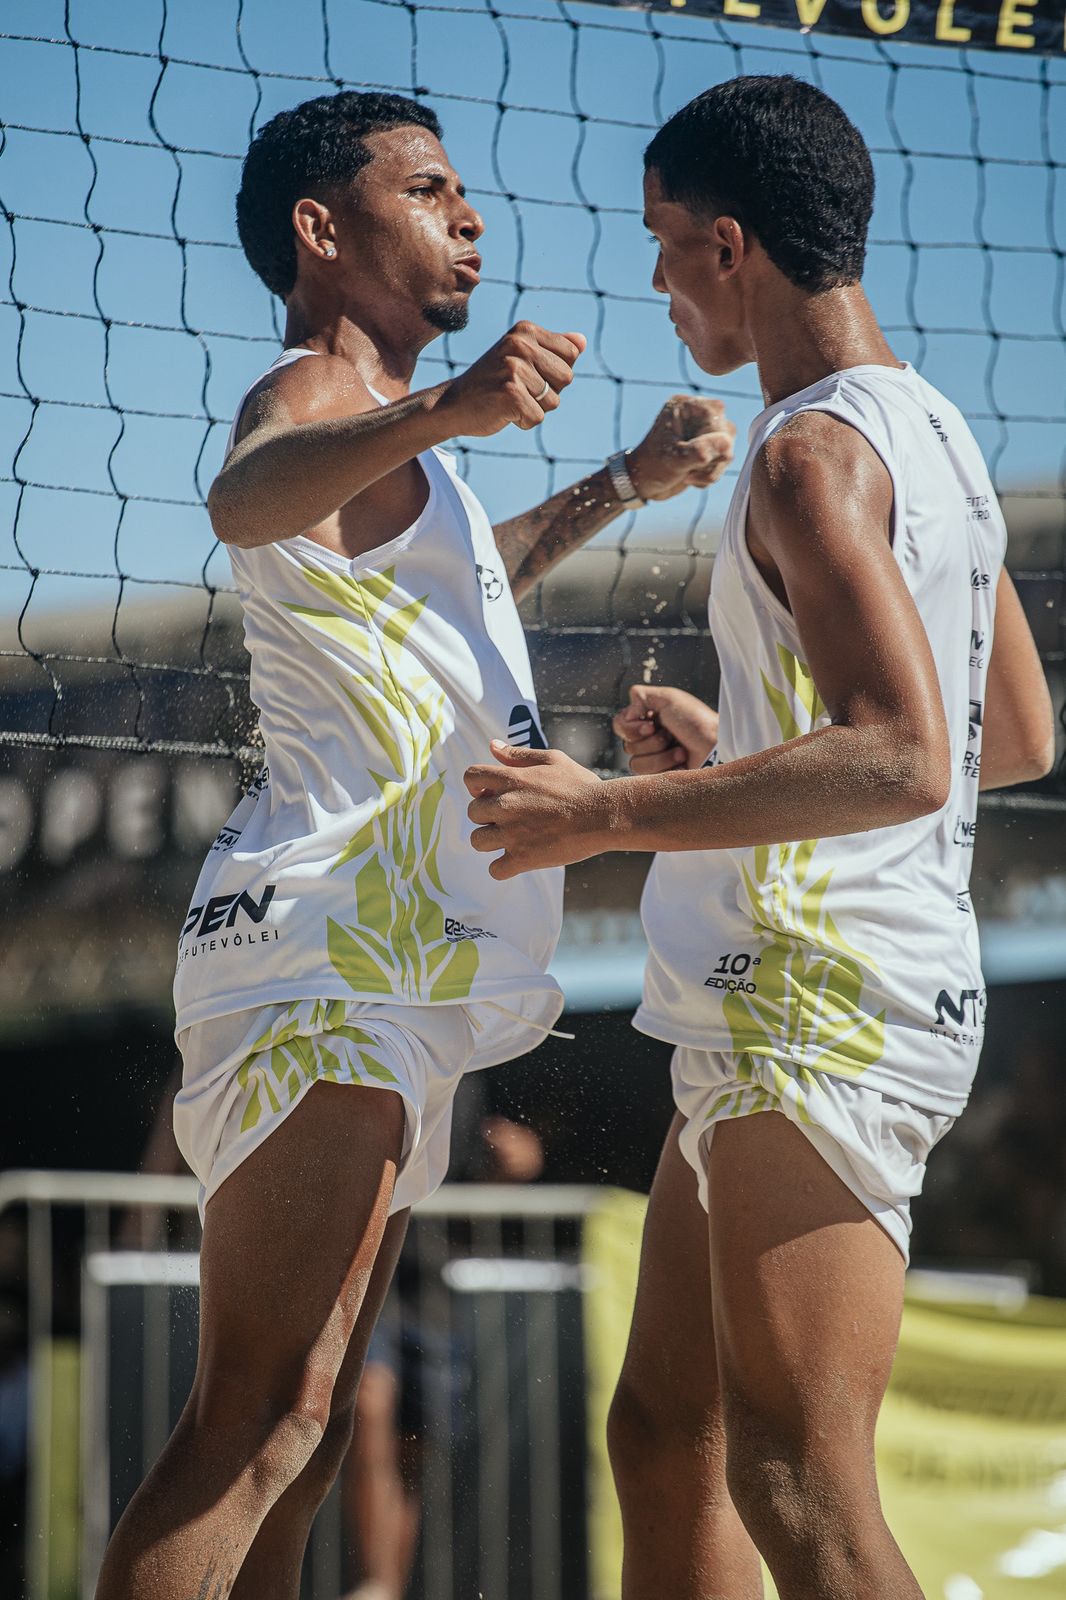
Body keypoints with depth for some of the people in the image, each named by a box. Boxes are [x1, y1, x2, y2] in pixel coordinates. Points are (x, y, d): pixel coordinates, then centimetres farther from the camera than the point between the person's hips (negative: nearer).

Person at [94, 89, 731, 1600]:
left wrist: (626, 482, 43)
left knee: (304, 1432, 9)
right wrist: (447, 413, -52)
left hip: (383, 986, 11)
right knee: (259, 1425, -20)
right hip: (324, 967, -11)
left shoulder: (379, 426, 25)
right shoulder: (316, 390, -8)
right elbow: (246, 501, -34)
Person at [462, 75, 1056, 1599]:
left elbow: (903, 761, -25)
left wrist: (609, 814, -22)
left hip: (822, 1013, -10)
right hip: (764, 1016, 10)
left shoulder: (818, 450, -13)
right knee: (666, 1440, 14)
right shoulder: (935, 431, 17)